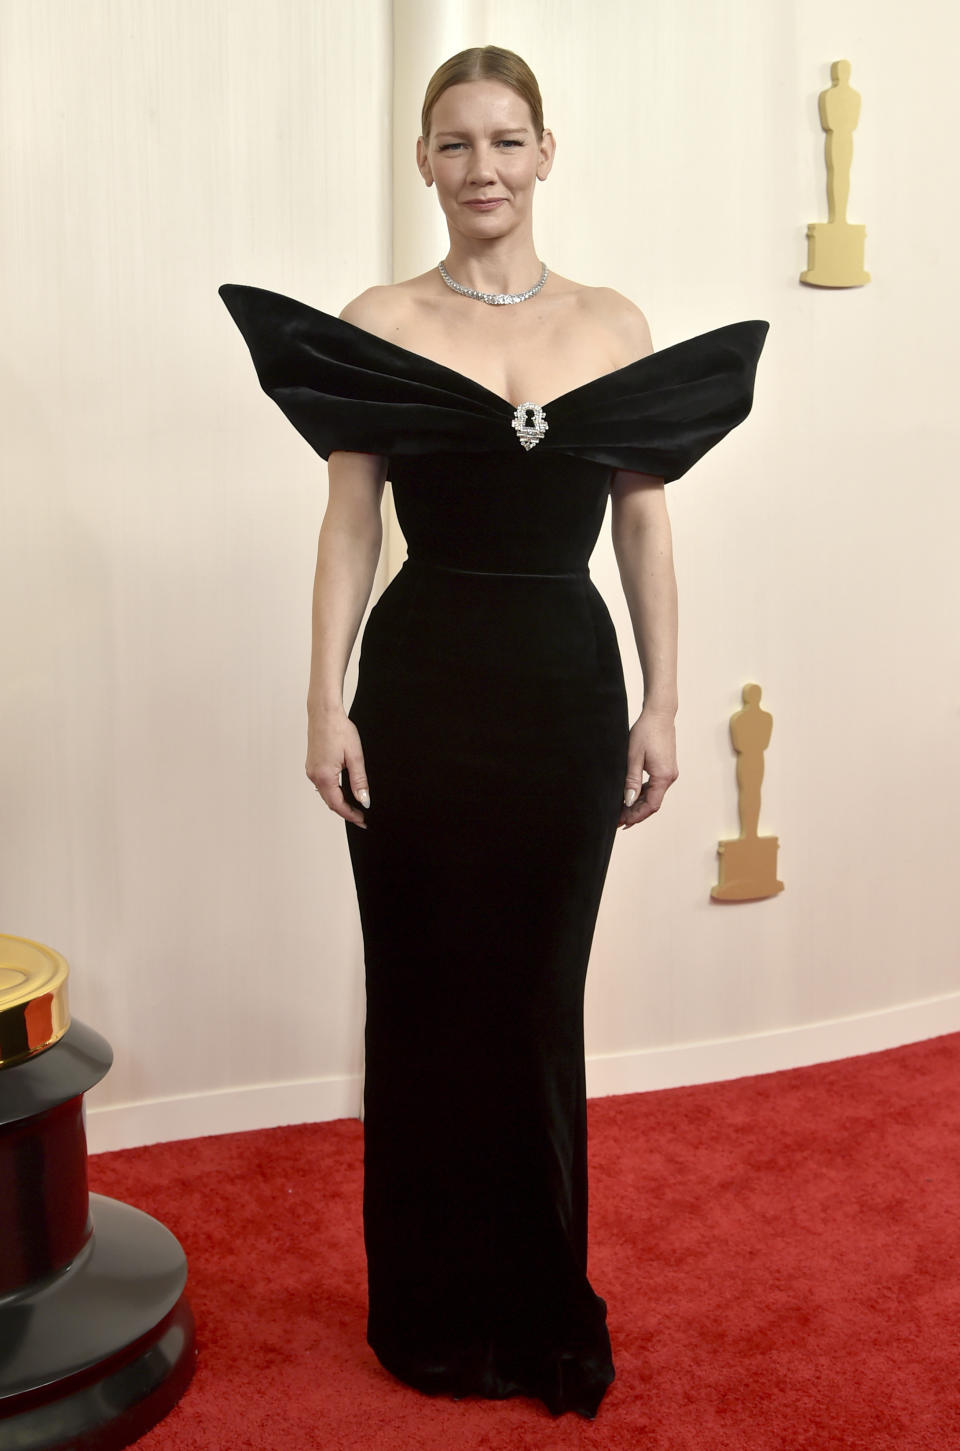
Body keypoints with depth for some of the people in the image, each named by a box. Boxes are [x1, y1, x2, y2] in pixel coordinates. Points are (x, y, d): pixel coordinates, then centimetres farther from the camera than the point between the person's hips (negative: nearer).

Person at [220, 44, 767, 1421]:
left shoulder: (616, 327, 6)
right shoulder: (379, 326, 0)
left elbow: (645, 531, 7)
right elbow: (350, 526, -2)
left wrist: (660, 708, 3)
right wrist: (328, 703, -9)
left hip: (569, 688, 2)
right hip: (423, 686, -1)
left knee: (542, 1001, 10)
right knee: (429, 997, 7)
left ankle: (545, 1302, 30)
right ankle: (438, 1310, 27)